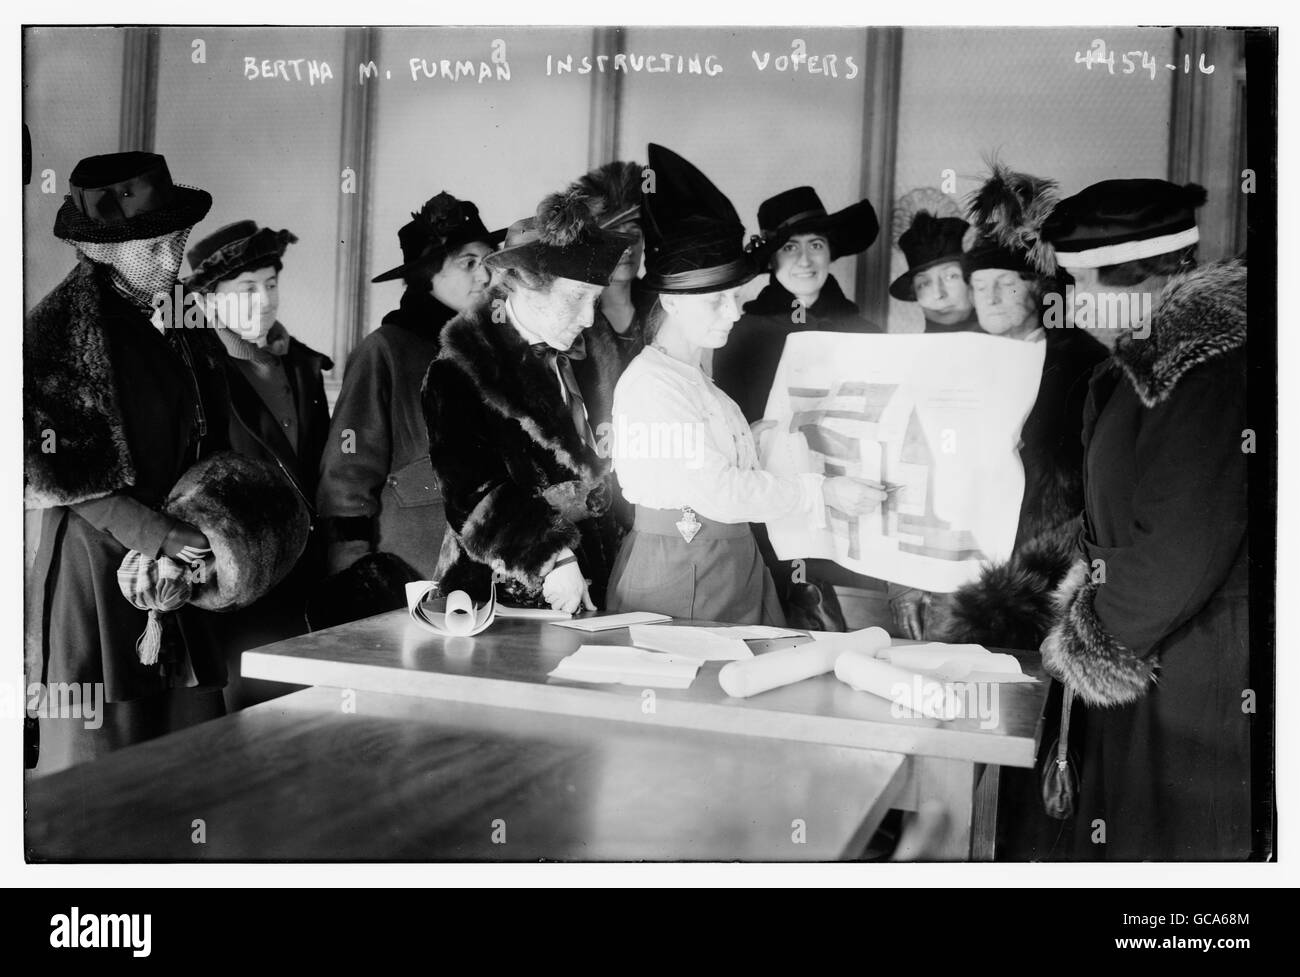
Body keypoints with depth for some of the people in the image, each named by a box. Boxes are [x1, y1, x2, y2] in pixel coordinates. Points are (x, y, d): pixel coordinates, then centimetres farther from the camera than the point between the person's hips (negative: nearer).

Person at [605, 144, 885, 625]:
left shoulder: (697, 380, 16)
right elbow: (716, 491, -19)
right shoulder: (651, 382, -14)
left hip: (732, 565, 9)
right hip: (677, 573, -9)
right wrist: (821, 491, -14)